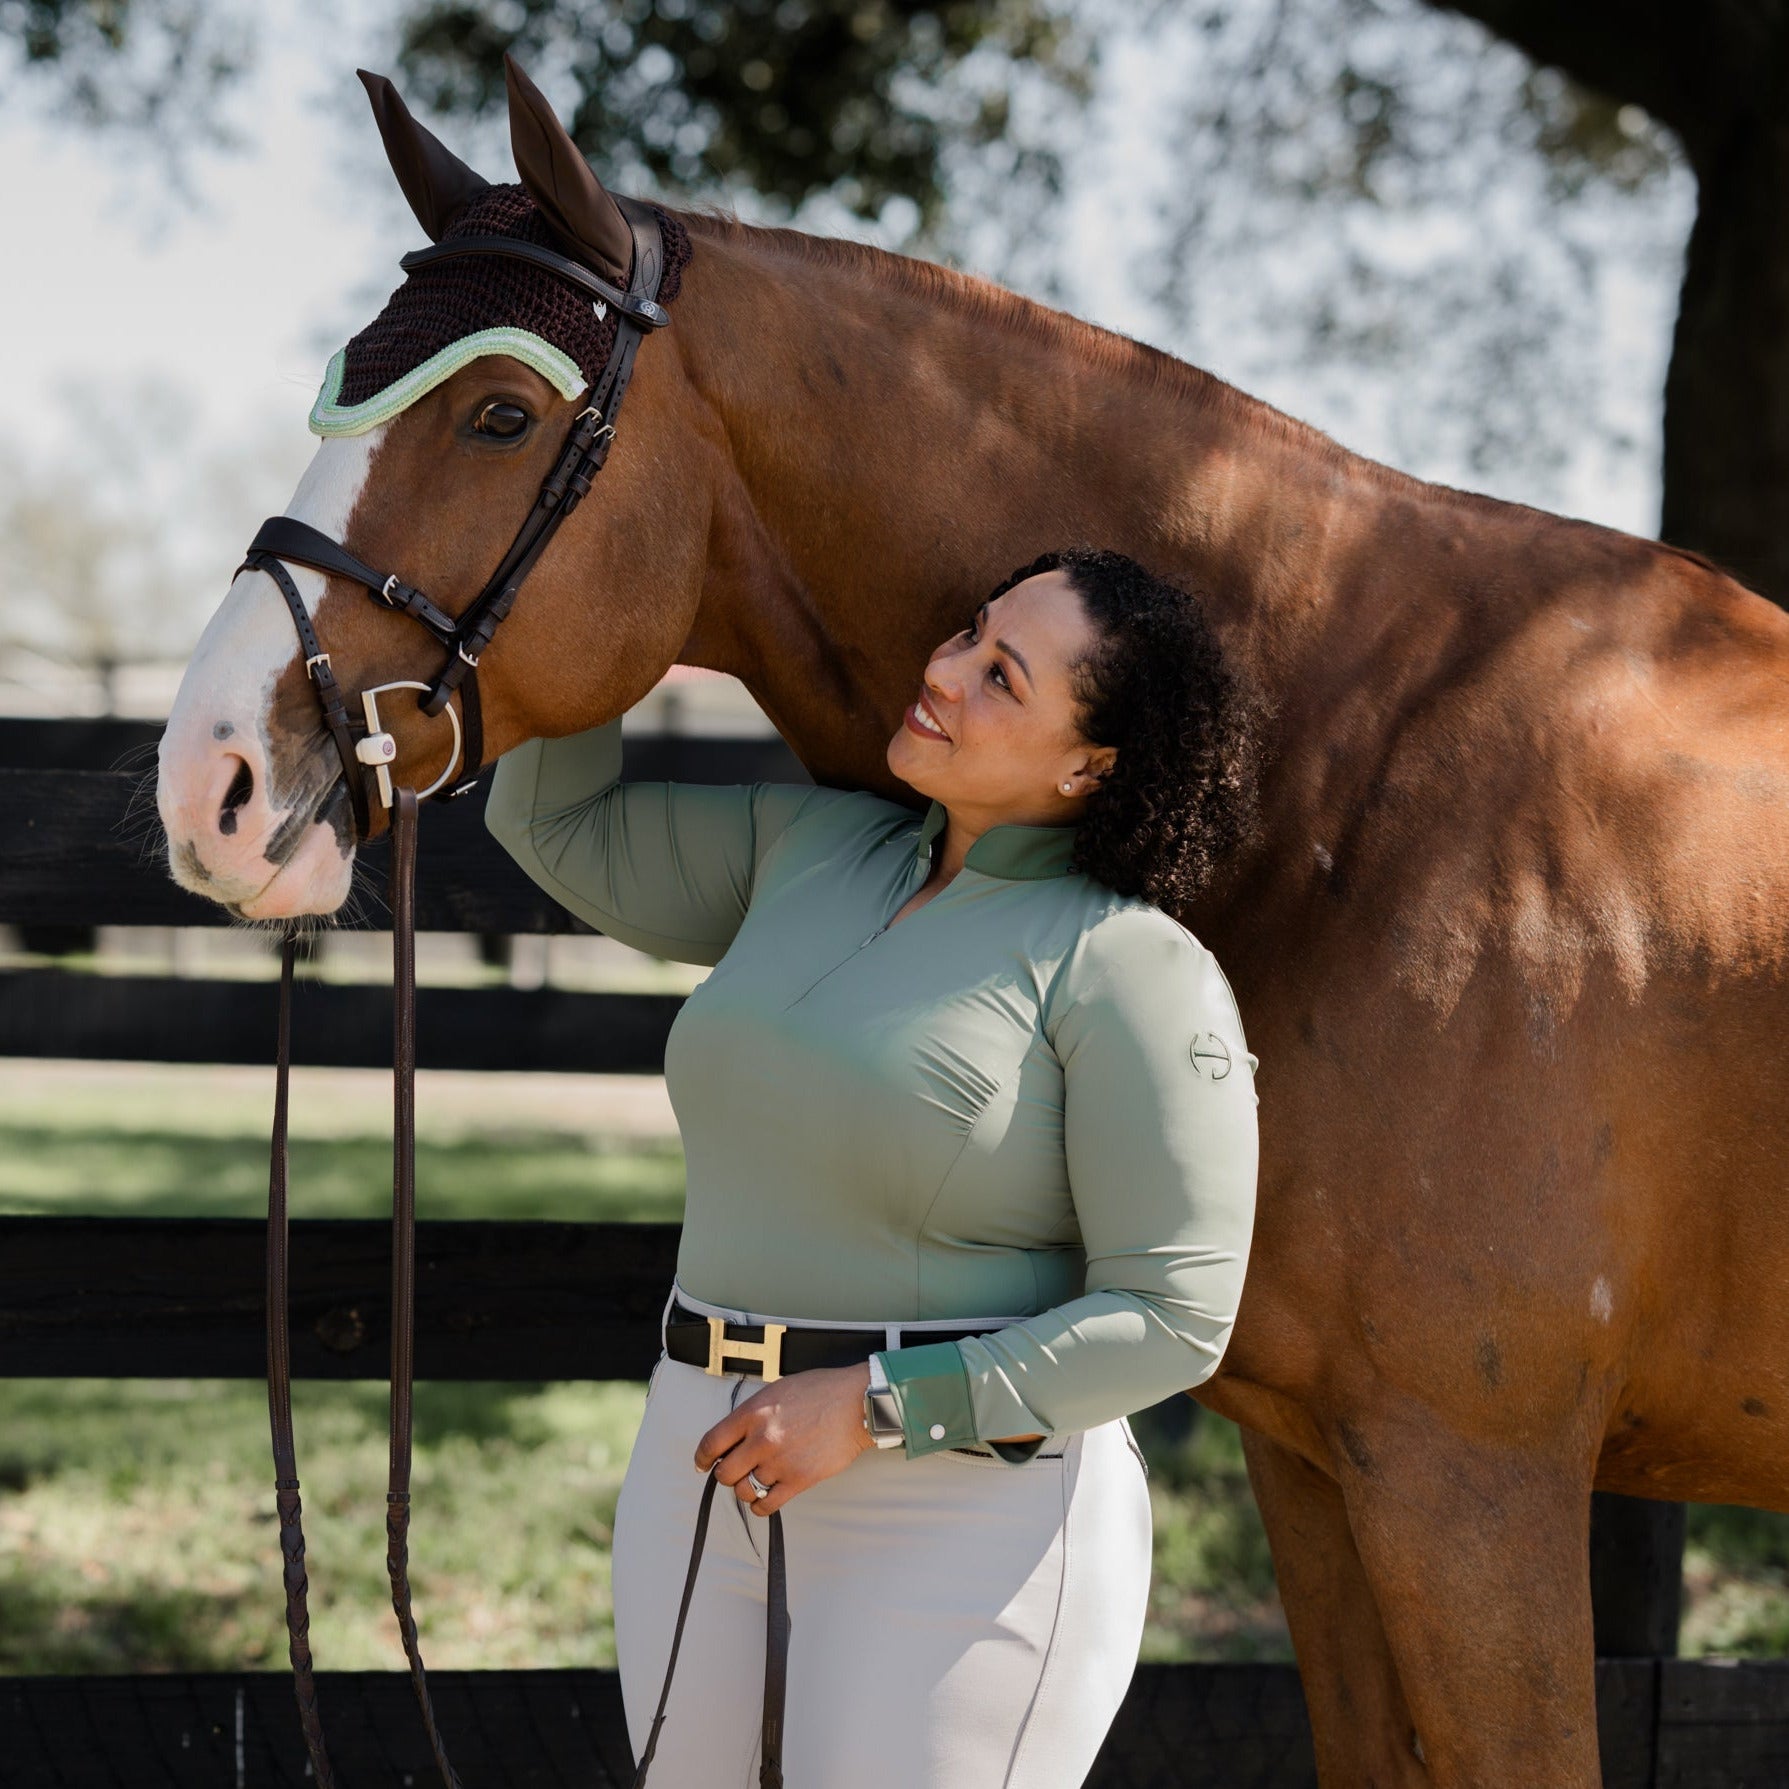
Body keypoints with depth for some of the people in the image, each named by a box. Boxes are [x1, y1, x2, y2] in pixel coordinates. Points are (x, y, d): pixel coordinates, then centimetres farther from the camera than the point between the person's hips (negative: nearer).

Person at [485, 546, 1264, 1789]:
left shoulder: (1133, 969, -12)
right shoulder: (810, 850, 10)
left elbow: (1172, 1320, -14)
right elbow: (556, 824, 20)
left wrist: (872, 1409, -20)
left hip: (965, 1505, -7)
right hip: (705, 1469, 7)